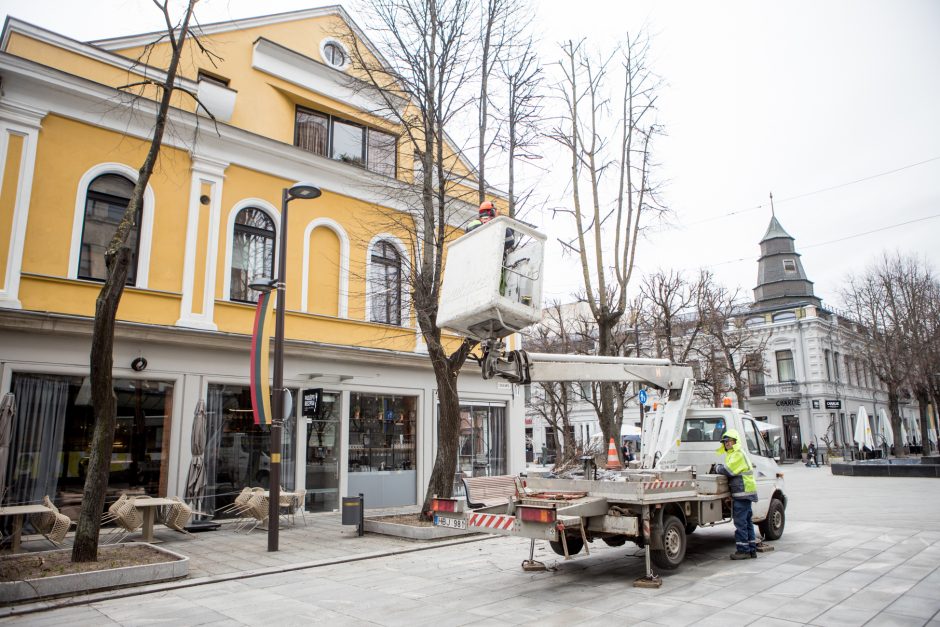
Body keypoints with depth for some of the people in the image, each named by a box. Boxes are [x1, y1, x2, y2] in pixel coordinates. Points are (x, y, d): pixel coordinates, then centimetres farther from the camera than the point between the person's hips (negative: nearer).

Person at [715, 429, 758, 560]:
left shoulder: (738, 454, -14)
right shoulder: (732, 454, 20)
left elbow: (728, 470, -21)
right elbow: (732, 470, 20)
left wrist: (717, 468, -4)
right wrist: (720, 467, 3)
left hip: (742, 492, -11)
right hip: (744, 492, 11)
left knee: (740, 521, -7)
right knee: (746, 521, 14)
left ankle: (743, 550, -3)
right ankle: (751, 549, 21)